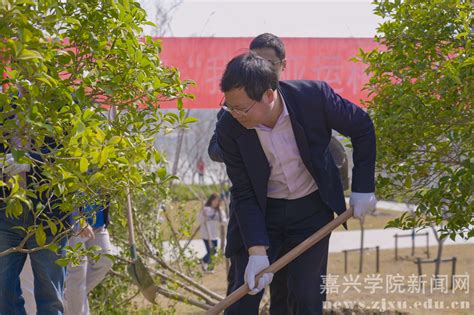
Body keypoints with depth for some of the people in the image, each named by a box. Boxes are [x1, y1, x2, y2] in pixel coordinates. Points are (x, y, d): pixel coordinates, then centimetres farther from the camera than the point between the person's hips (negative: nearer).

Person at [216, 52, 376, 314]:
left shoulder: (314, 96, -24)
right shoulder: (229, 129, -21)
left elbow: (362, 127, -6)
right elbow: (244, 194, -16)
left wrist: (363, 188, -7)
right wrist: (257, 251, -25)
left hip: (311, 208, 0)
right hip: (260, 212, 0)